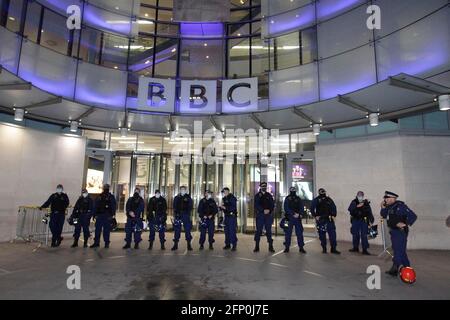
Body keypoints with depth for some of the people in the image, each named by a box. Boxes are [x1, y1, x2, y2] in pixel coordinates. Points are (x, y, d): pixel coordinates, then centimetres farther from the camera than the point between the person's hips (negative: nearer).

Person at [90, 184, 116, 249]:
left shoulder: (111, 197, 3)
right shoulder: (99, 197, 10)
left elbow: (113, 206, -1)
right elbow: (95, 206, 10)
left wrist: (112, 215, -10)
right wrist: (95, 214, 2)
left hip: (107, 216, -3)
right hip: (99, 215, 3)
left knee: (106, 230, 2)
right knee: (97, 229, 5)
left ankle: (106, 243, 9)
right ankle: (96, 243, 15)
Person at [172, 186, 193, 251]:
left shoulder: (188, 197, 5)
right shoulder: (177, 197, 10)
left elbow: (190, 206, 2)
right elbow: (174, 206, 9)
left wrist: (187, 213, -10)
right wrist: (176, 213, -5)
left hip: (186, 216, -1)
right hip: (178, 215, 2)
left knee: (187, 229, -1)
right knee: (177, 230, 4)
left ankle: (189, 245, 5)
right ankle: (175, 244, 12)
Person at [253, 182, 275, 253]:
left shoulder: (269, 195, 11)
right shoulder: (257, 195, 4)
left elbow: (272, 205, 5)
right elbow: (256, 205, -6)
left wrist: (269, 210, -14)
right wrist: (263, 210, -18)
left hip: (268, 215, 2)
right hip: (260, 215, -1)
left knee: (269, 231, 5)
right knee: (258, 231, 2)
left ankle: (271, 247, 11)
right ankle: (257, 246, 10)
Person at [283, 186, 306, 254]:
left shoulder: (298, 199, 10)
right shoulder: (287, 199, 2)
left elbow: (302, 208, 5)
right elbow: (286, 208, -8)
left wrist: (300, 214, -14)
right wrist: (293, 214, -18)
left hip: (298, 218, 2)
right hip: (289, 218, -2)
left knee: (299, 233, 2)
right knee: (288, 233, 1)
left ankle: (301, 247, 9)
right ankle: (287, 247, 11)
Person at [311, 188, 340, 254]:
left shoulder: (329, 200, 9)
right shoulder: (316, 200, 0)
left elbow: (333, 207, 11)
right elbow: (312, 208, -3)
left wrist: (333, 215, -1)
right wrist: (315, 216, -10)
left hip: (329, 219, 2)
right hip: (320, 220, -2)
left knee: (332, 234, -2)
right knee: (322, 234, 4)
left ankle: (333, 249, 6)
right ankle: (324, 249, 16)